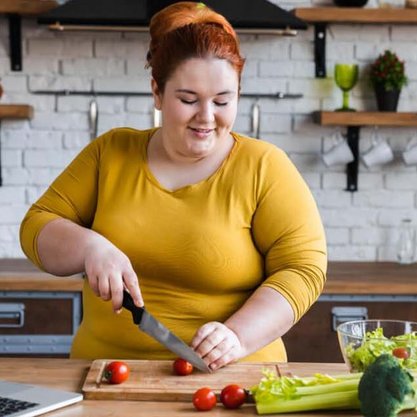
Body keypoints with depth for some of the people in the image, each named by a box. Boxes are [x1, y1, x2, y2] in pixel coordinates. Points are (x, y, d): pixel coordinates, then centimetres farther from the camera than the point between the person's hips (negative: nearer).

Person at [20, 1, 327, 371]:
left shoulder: (264, 167, -1)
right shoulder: (110, 153, 7)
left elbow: (304, 268, -5)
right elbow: (36, 229, 8)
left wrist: (238, 337, -19)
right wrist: (90, 246, -13)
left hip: (228, 383, -3)